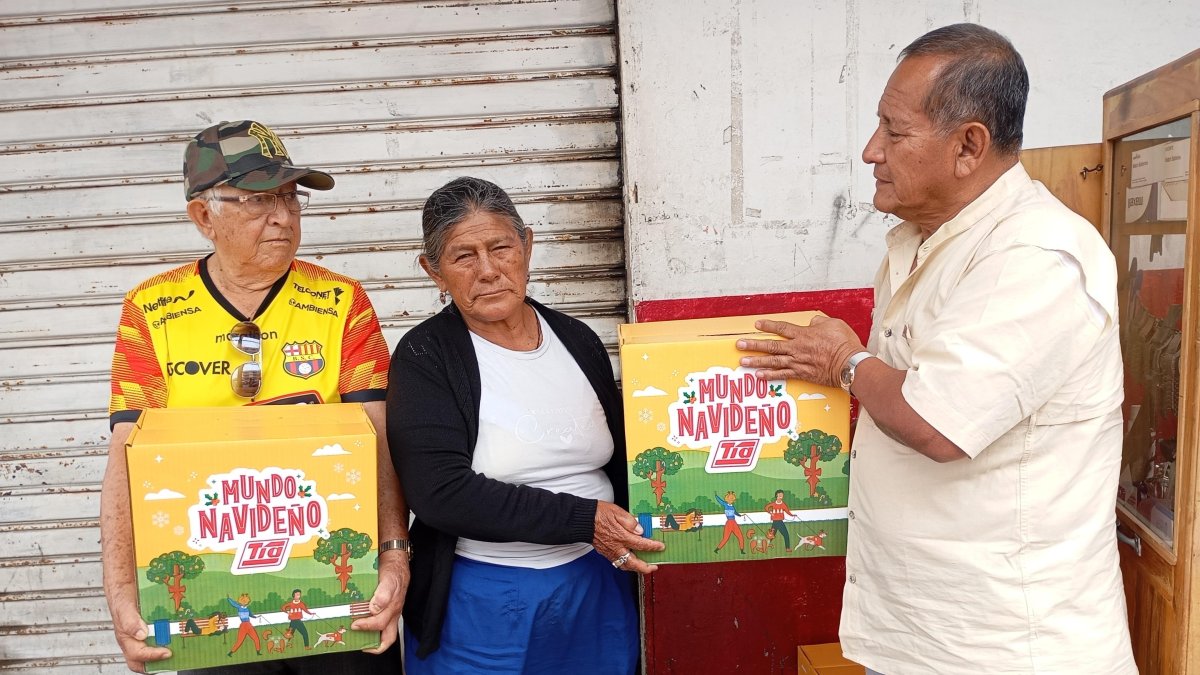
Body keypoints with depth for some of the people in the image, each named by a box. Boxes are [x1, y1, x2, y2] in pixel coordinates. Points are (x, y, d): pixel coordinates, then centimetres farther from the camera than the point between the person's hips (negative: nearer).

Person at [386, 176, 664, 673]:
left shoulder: (578, 341, 2)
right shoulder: (424, 357, -11)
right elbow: (440, 492, -20)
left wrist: (633, 538, -5)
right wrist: (583, 520, -21)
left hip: (596, 585, 4)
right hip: (482, 600, -4)